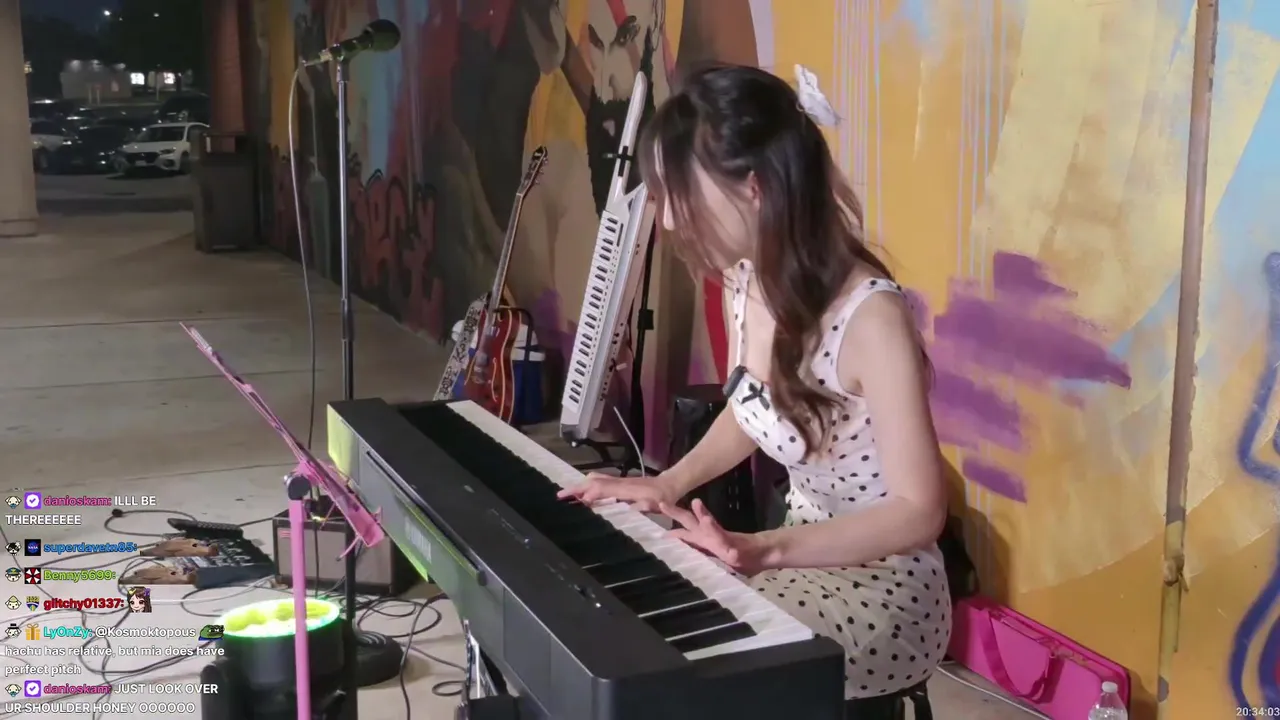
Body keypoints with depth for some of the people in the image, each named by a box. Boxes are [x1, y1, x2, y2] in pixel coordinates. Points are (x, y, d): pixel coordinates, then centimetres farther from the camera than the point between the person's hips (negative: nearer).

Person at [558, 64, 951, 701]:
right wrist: (670, 483, -2)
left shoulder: (870, 316, -28)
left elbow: (919, 511, -24)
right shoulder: (746, 282, -4)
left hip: (883, 586, -7)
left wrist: (766, 549, -32)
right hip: (803, 555, 7)